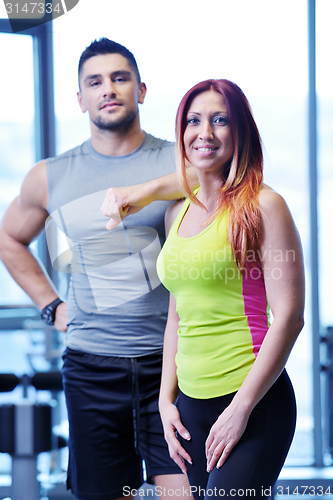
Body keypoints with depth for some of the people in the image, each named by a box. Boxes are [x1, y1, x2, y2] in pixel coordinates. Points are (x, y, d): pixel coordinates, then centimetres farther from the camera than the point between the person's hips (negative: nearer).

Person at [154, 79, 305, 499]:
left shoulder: (262, 206, -7)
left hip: (254, 403, -6)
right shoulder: (179, 212, 12)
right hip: (191, 402, 6)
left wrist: (241, 408, -14)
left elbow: (288, 318, -12)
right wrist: (167, 400, 11)